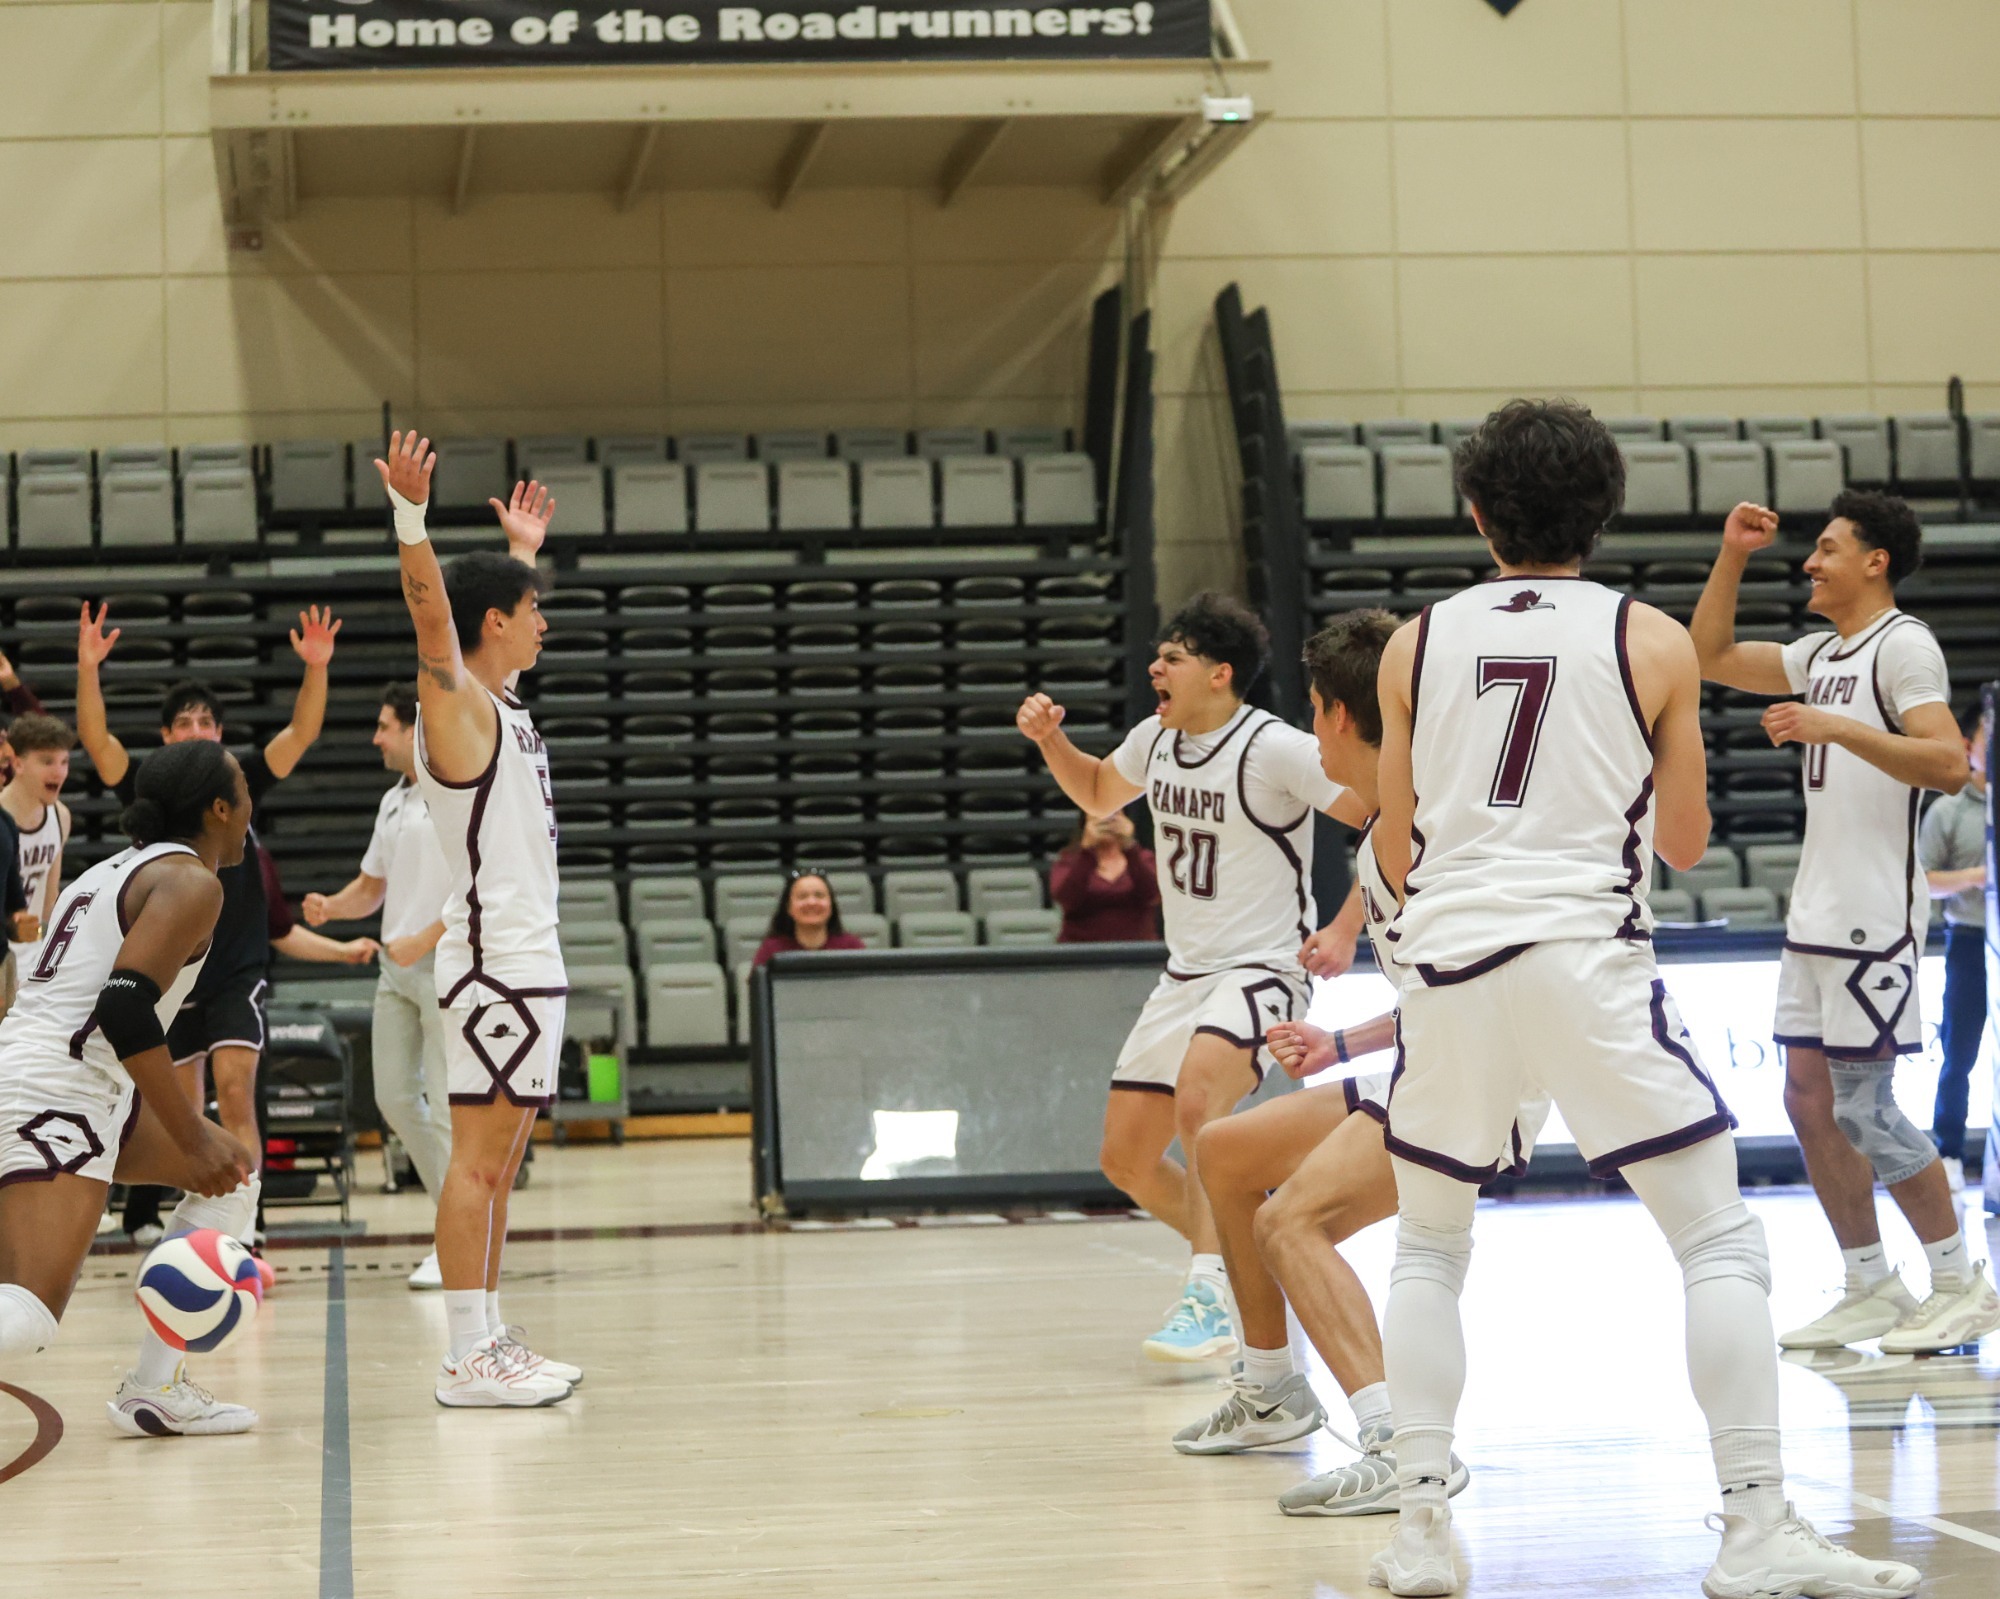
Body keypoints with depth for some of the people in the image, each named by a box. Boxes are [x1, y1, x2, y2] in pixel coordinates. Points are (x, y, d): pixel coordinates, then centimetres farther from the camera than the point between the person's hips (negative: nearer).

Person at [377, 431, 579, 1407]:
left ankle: (489, 1342, 15)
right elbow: (432, 612, -27)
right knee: (477, 1159, -9)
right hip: (494, 961, -10)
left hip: (529, 959, 10)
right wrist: (410, 514, -39)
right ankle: (466, 1361, -9)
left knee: (499, 1163, 11)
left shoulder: (501, 703, 16)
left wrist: (522, 551, 46)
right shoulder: (455, 704, -9)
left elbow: (506, 627, 38)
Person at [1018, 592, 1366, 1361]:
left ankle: (1210, 1297, -32)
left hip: (1262, 971, -8)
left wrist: (1345, 929, -23)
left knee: (1197, 1102, -35)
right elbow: (1097, 794, 26)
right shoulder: (1156, 737, 5)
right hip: (1184, 974, 8)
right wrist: (1050, 739, 8)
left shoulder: (1276, 749, -17)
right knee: (1126, 1160, 8)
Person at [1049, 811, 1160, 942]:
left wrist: (1129, 845, -19)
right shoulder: (1068, 861, 8)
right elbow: (1067, 899, -13)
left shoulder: (1142, 858, 12)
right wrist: (1087, 847, -19)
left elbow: (1150, 894, -10)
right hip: (1082, 950, -1)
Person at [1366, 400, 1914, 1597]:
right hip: (1589, 958, -3)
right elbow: (1685, 843, 11)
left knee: (1429, 1248, 19)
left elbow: (1396, 849, 13)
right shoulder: (1653, 642, 4)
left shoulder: (1419, 643, 9)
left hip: (1450, 959, 3)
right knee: (1719, 1238, 4)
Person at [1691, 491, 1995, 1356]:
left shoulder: (1903, 644, -10)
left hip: (1874, 918, -9)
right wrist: (1731, 558, 14)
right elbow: (1711, 655, 24)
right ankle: (1871, 1290, 15)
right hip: (1817, 915, 9)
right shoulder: (1821, 653, 16)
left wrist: (1838, 728, -27)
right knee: (1810, 1104, 8)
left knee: (1862, 1108, -8)